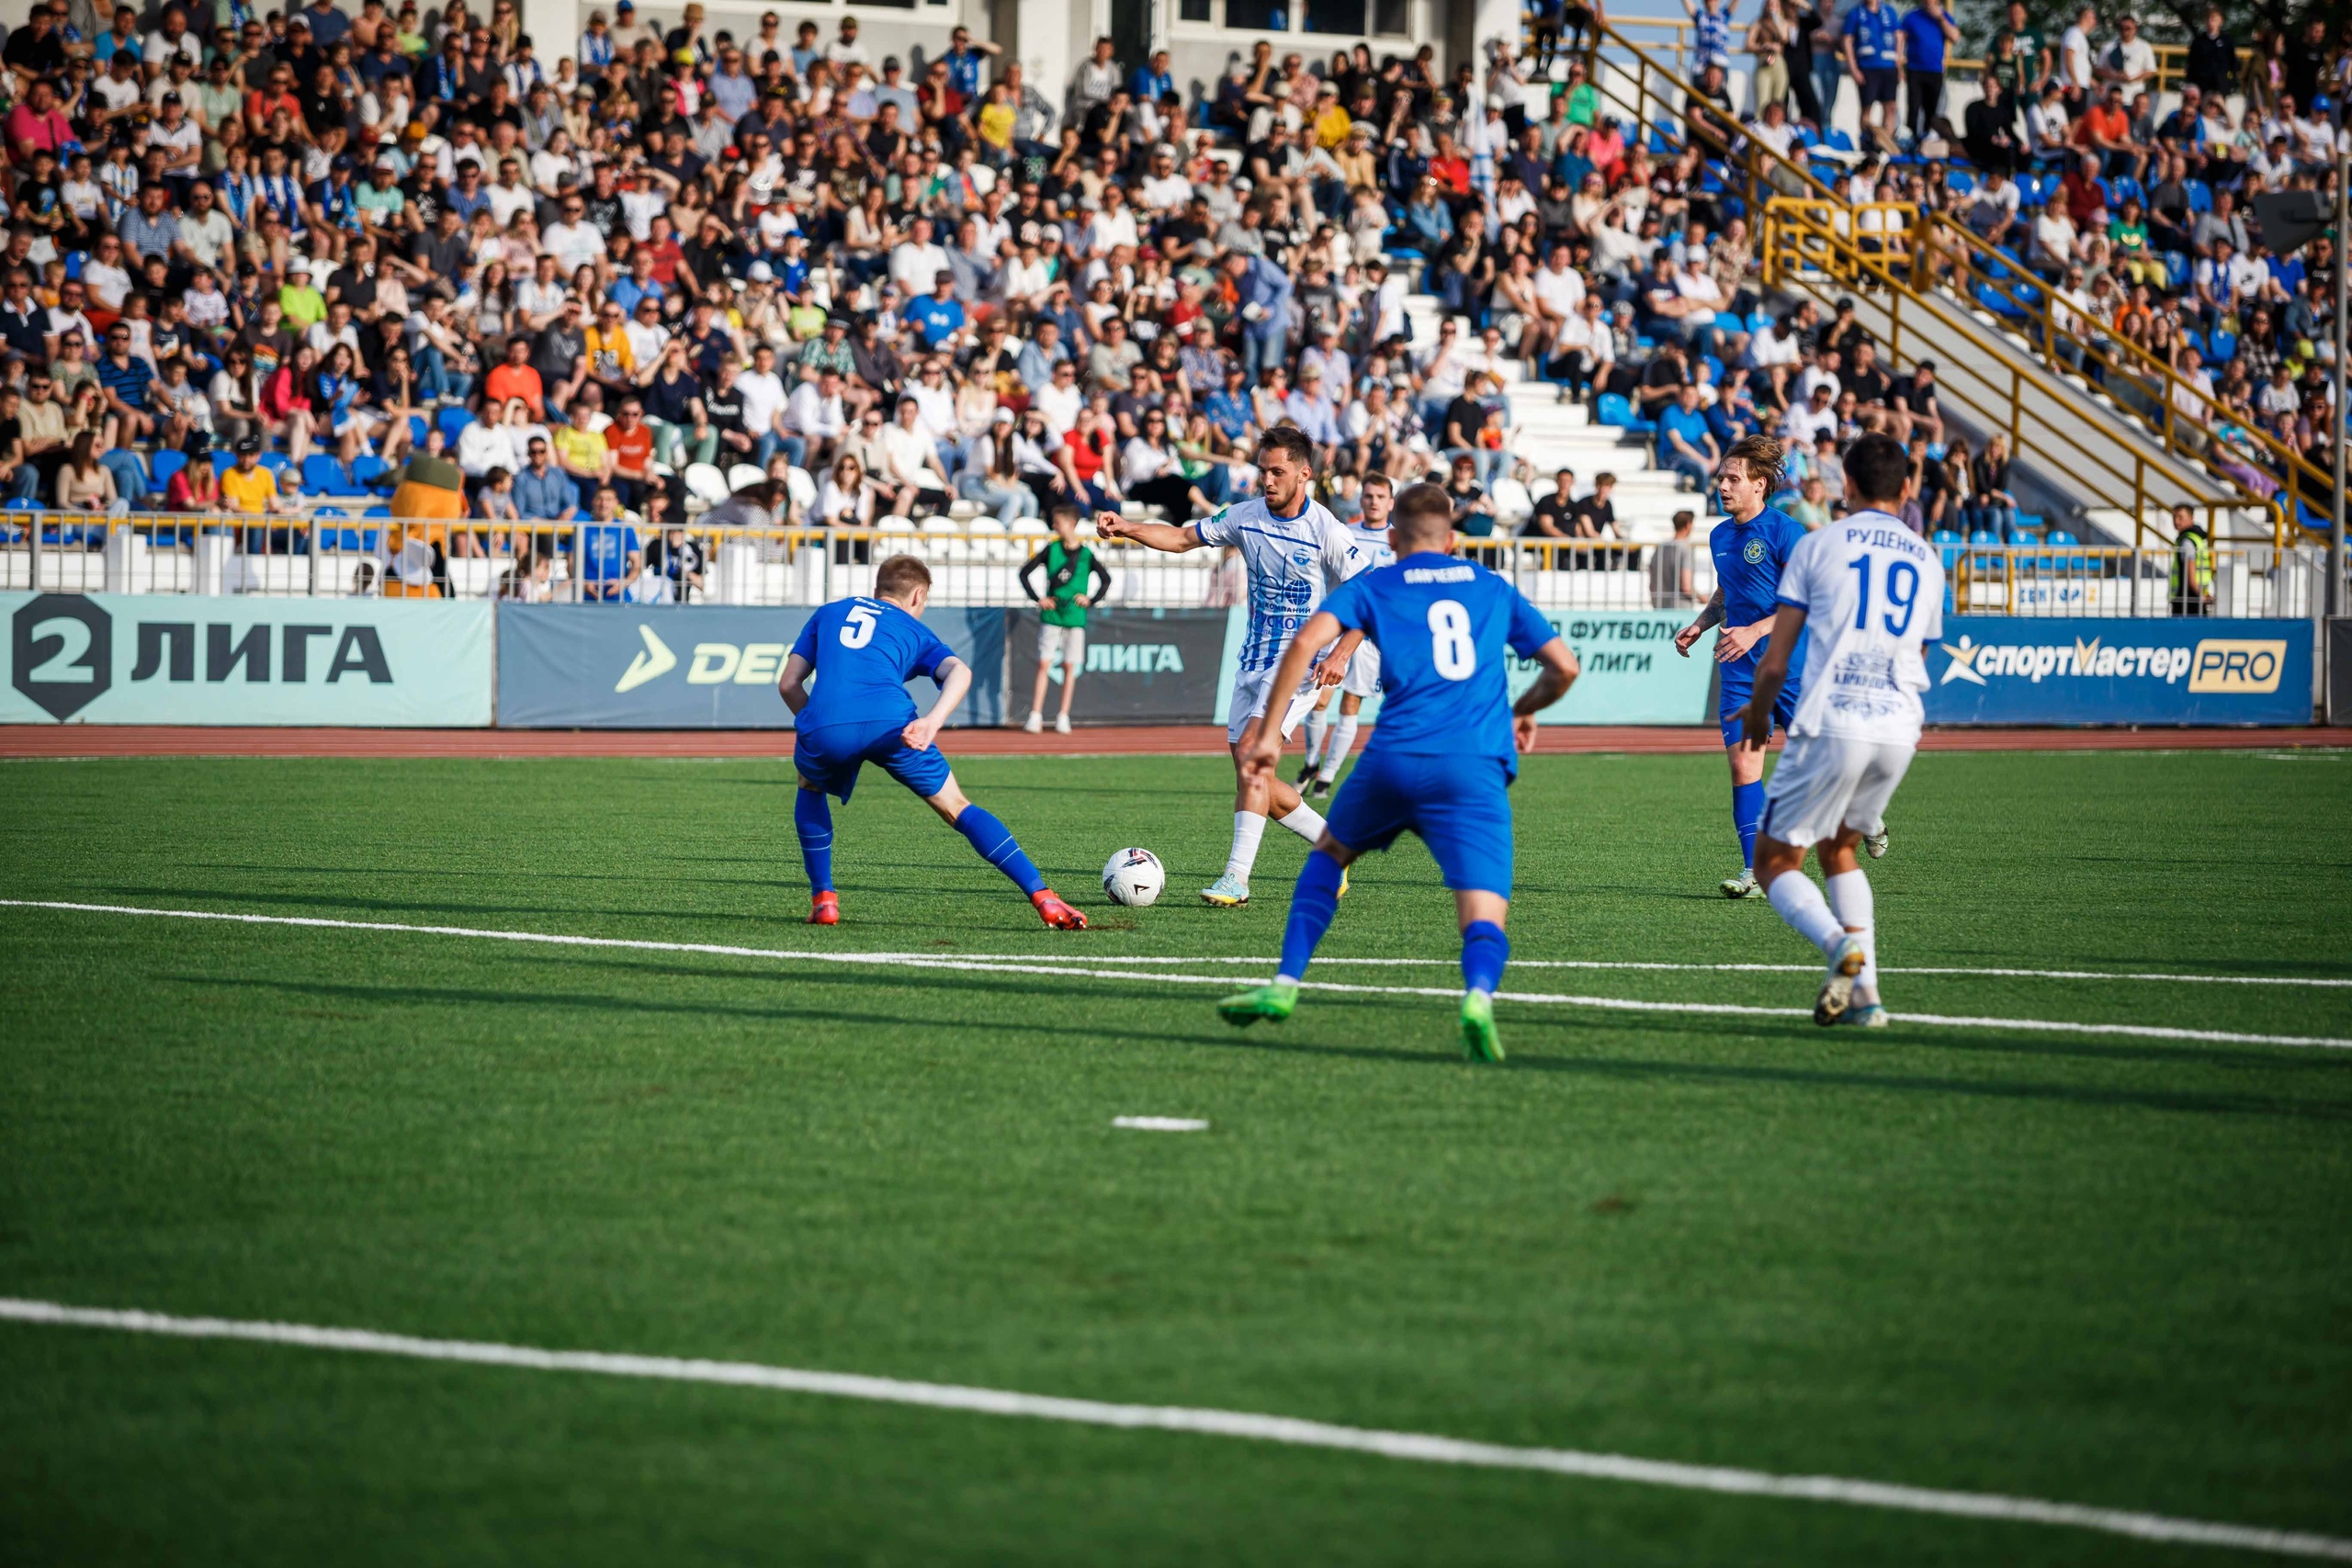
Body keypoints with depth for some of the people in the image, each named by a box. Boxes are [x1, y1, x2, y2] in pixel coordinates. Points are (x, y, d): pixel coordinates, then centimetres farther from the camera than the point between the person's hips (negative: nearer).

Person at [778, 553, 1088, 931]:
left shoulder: (829, 613, 35)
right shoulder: (915, 631, 30)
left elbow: (789, 685, 25)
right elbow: (959, 671, 6)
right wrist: (933, 721, -10)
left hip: (825, 726, 1)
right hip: (889, 722, -1)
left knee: (810, 788, 36)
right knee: (956, 808, 14)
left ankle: (823, 899, 25)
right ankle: (1042, 897, 4)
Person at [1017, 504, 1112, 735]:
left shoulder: (1086, 553, 0)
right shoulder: (1051, 549, 2)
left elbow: (1106, 579, 9)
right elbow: (1024, 573, 6)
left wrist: (1091, 599, -3)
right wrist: (1038, 598, -3)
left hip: (1075, 617, 0)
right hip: (1051, 616, 0)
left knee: (1070, 666, 3)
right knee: (1044, 664, -3)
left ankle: (1063, 717, 9)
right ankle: (1035, 717, -5)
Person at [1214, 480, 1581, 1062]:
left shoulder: (1372, 586, 16)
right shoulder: (1493, 588, 23)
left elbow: (1306, 642, -2)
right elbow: (1564, 667, 23)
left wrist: (1268, 731, 2)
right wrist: (1521, 712, 43)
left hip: (1394, 757, 0)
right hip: (1476, 769, 0)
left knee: (1330, 851, 29)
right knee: (1484, 920, -7)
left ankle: (1285, 985, 19)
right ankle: (1479, 993, -41)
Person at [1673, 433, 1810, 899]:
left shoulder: (1785, 532, -12)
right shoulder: (1720, 536, 11)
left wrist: (1754, 632, -24)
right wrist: (1699, 624, 8)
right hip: (1740, 669, 6)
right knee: (1743, 762, -6)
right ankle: (1756, 871, -6)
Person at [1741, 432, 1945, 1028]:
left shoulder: (1818, 546, 3)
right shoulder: (1928, 560, 16)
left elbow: (1775, 665, 1)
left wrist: (1757, 713, 21)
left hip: (1829, 726, -5)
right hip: (1899, 730, 5)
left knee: (1776, 861, 7)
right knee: (1837, 848, 25)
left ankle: (1841, 944, -22)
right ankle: (1864, 991, 10)